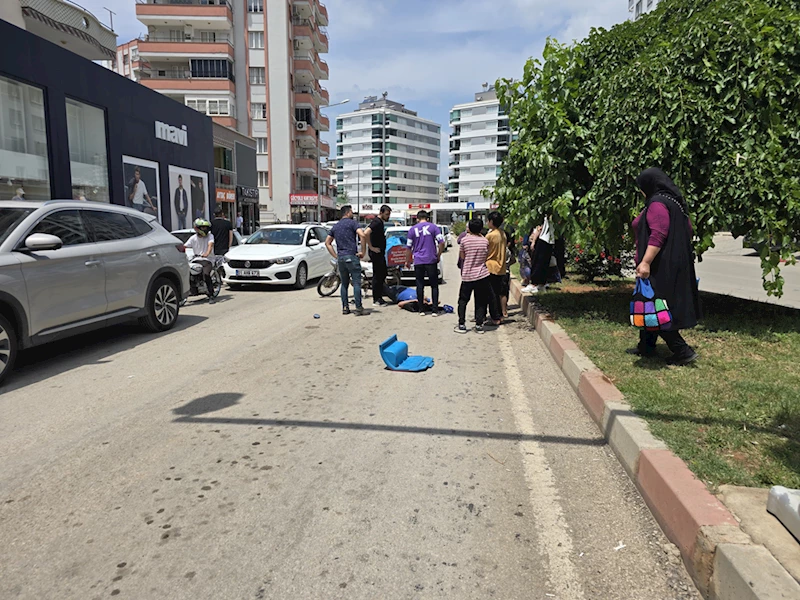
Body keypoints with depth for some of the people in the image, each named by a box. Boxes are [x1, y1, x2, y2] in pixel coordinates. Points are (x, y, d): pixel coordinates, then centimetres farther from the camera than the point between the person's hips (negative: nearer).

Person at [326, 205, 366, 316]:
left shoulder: (335, 226, 17)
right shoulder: (352, 222, -3)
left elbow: (327, 242, 17)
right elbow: (362, 235, -20)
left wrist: (335, 256, 15)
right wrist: (363, 251, -12)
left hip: (340, 258, 6)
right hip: (352, 257, -6)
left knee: (344, 284, 13)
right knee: (356, 283, -4)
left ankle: (345, 308, 13)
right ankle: (358, 308, -7)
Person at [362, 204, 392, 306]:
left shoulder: (380, 222, 14)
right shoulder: (376, 222, -16)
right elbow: (366, 233, -31)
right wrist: (371, 247, -24)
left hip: (380, 253, 10)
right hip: (376, 253, -10)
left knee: (382, 275, 14)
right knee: (377, 275, -5)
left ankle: (379, 298, 22)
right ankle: (376, 300, 1)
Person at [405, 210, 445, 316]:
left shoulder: (412, 229, 6)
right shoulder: (433, 227, 2)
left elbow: (408, 247, 8)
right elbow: (441, 242, -6)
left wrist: (407, 261, 19)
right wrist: (438, 255, 6)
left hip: (418, 261, 1)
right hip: (431, 260, -1)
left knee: (420, 285, 8)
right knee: (434, 285, 5)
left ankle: (421, 310, 10)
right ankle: (435, 310, 1)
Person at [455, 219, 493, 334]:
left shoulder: (464, 240, -8)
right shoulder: (485, 241, -1)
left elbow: (462, 256, 5)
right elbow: (486, 257, 8)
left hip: (467, 275, -1)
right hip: (482, 275, 1)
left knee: (463, 300, 10)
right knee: (481, 301, 9)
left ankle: (461, 325, 8)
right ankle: (479, 325, 8)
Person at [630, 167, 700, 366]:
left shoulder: (657, 203, -16)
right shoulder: (674, 201, 16)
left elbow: (658, 235, -26)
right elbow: (688, 229, 20)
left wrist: (646, 262, -29)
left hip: (659, 266, -11)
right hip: (675, 264, 11)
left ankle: (683, 351, -4)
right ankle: (646, 346, 26)